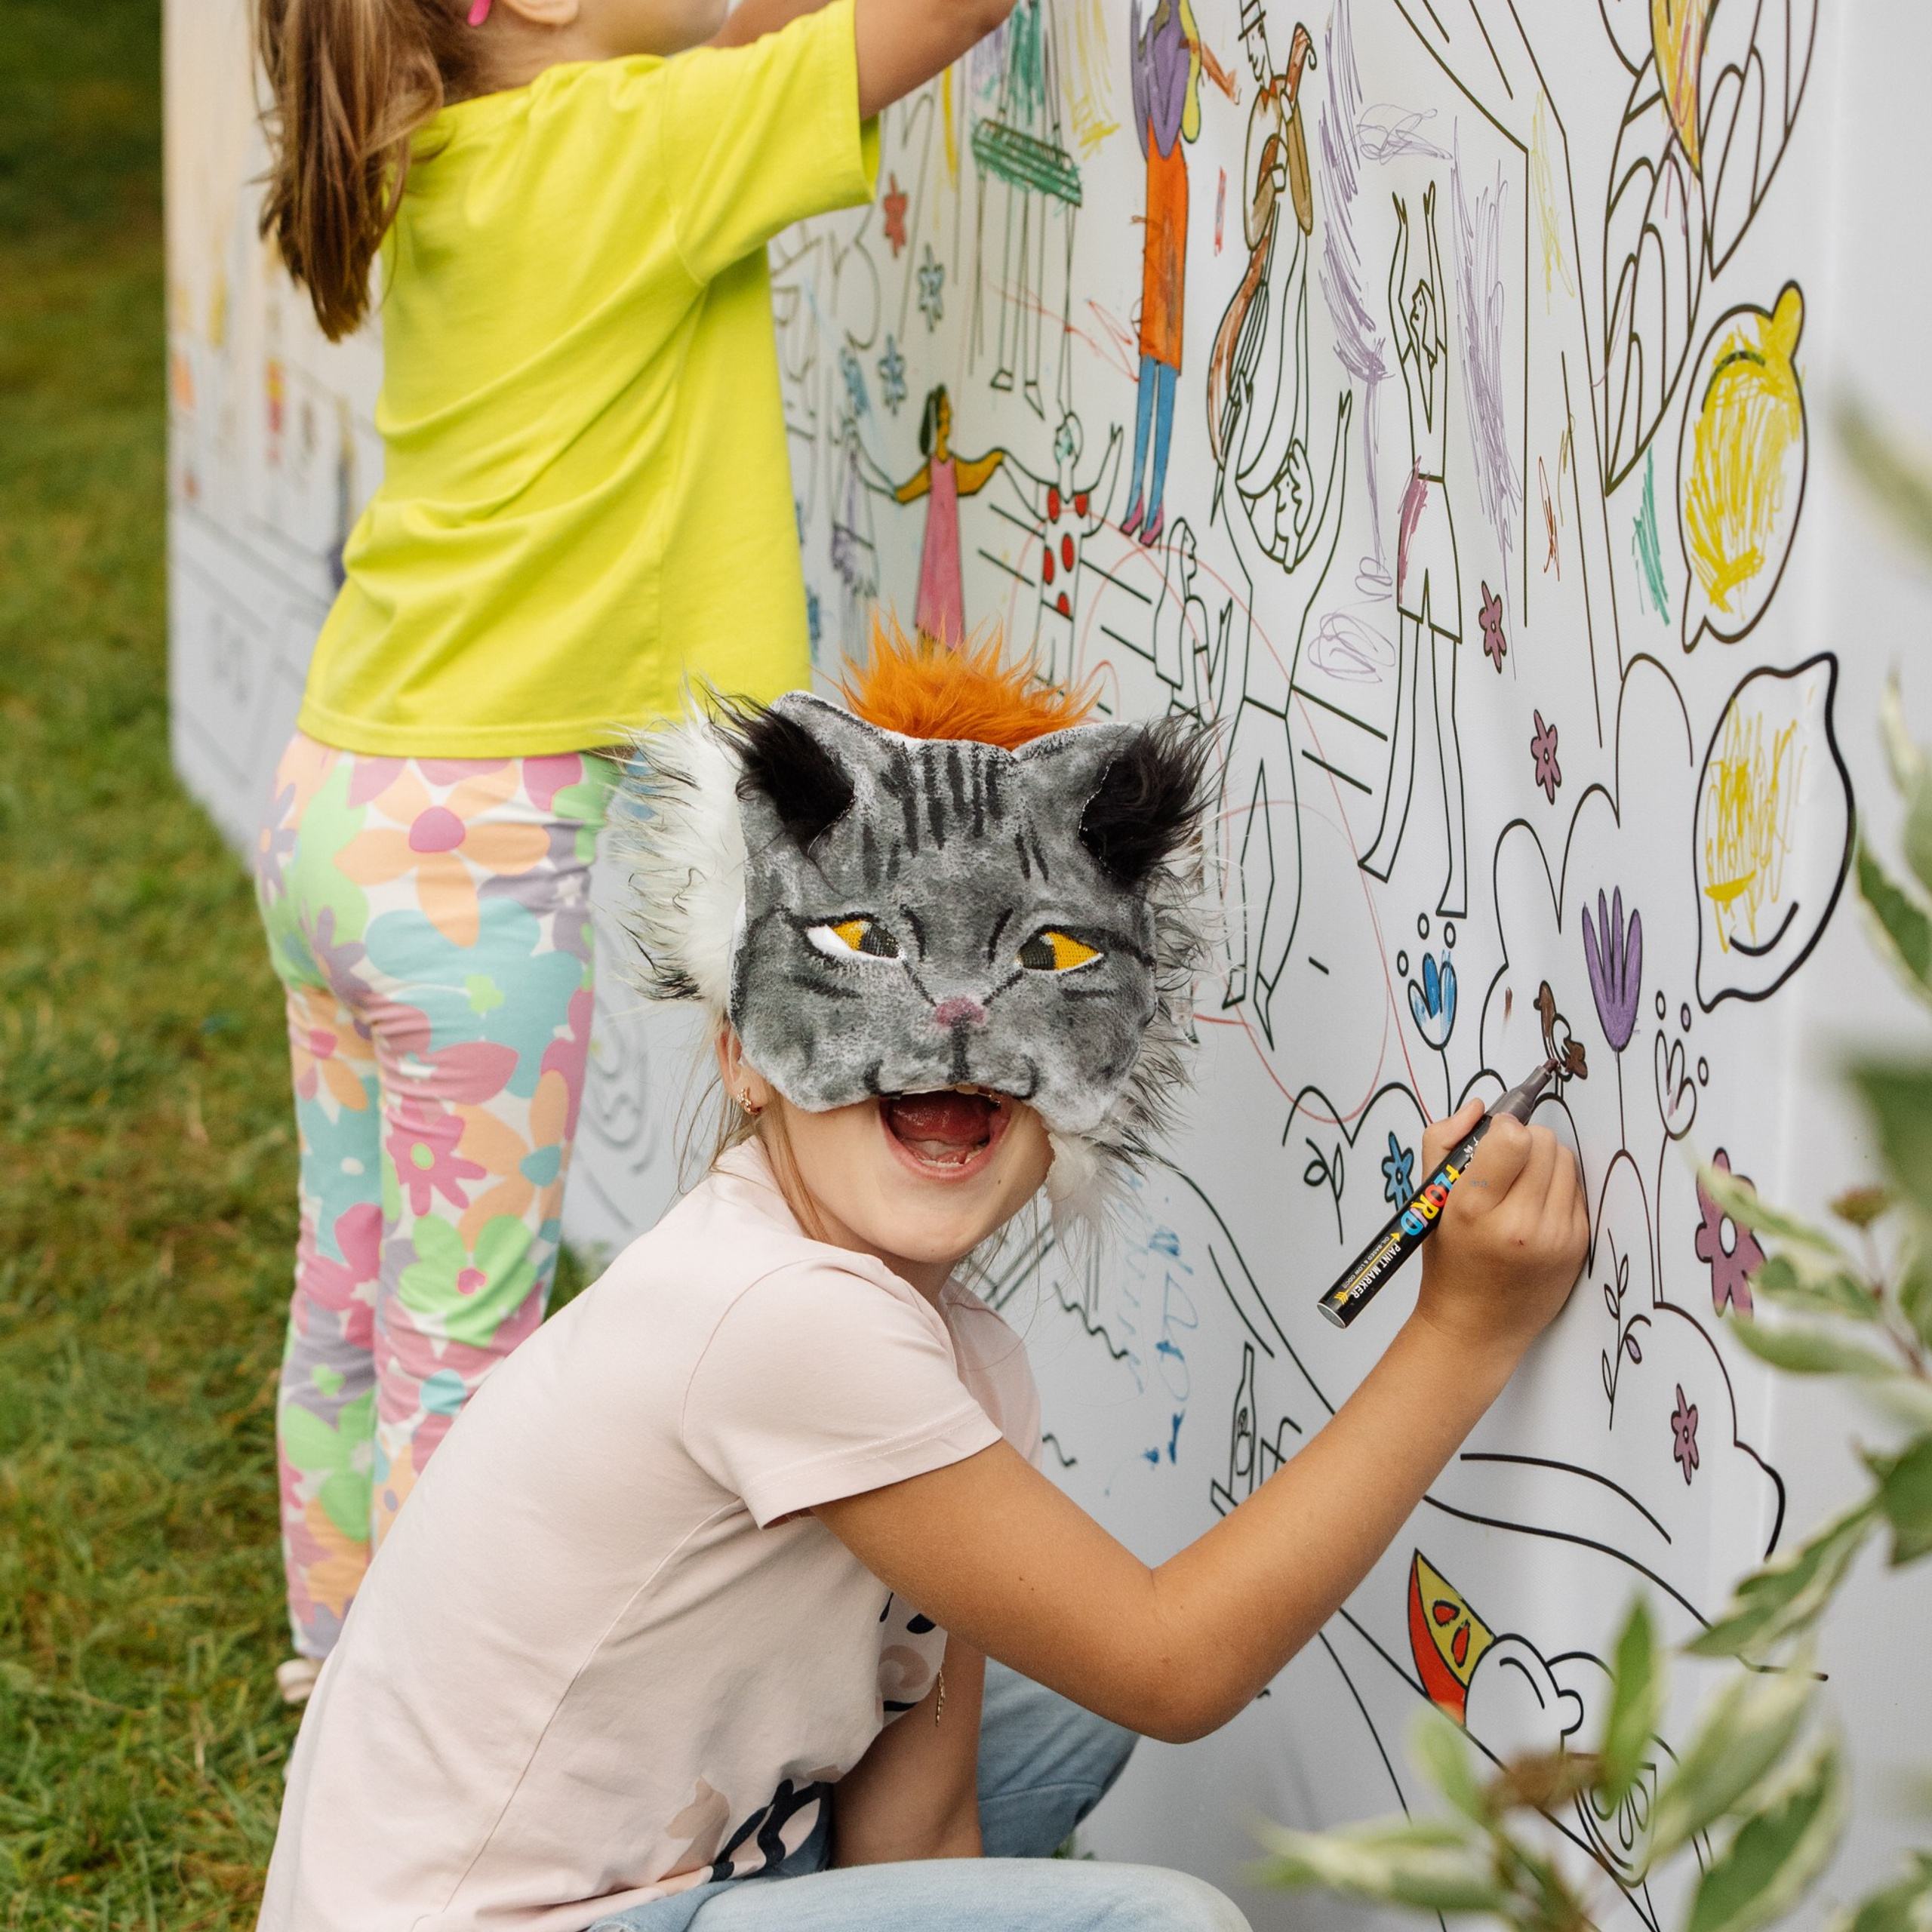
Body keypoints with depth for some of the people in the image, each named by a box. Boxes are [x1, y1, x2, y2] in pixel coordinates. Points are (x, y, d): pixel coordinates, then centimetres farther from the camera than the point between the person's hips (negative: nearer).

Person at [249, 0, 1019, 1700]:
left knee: (354, 1292, 20)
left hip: (337, 800, 8)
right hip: (479, 848, -8)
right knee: (463, 1335, 3)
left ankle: (341, 1659, 34)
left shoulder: (454, 158, 6)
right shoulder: (616, 149, -17)